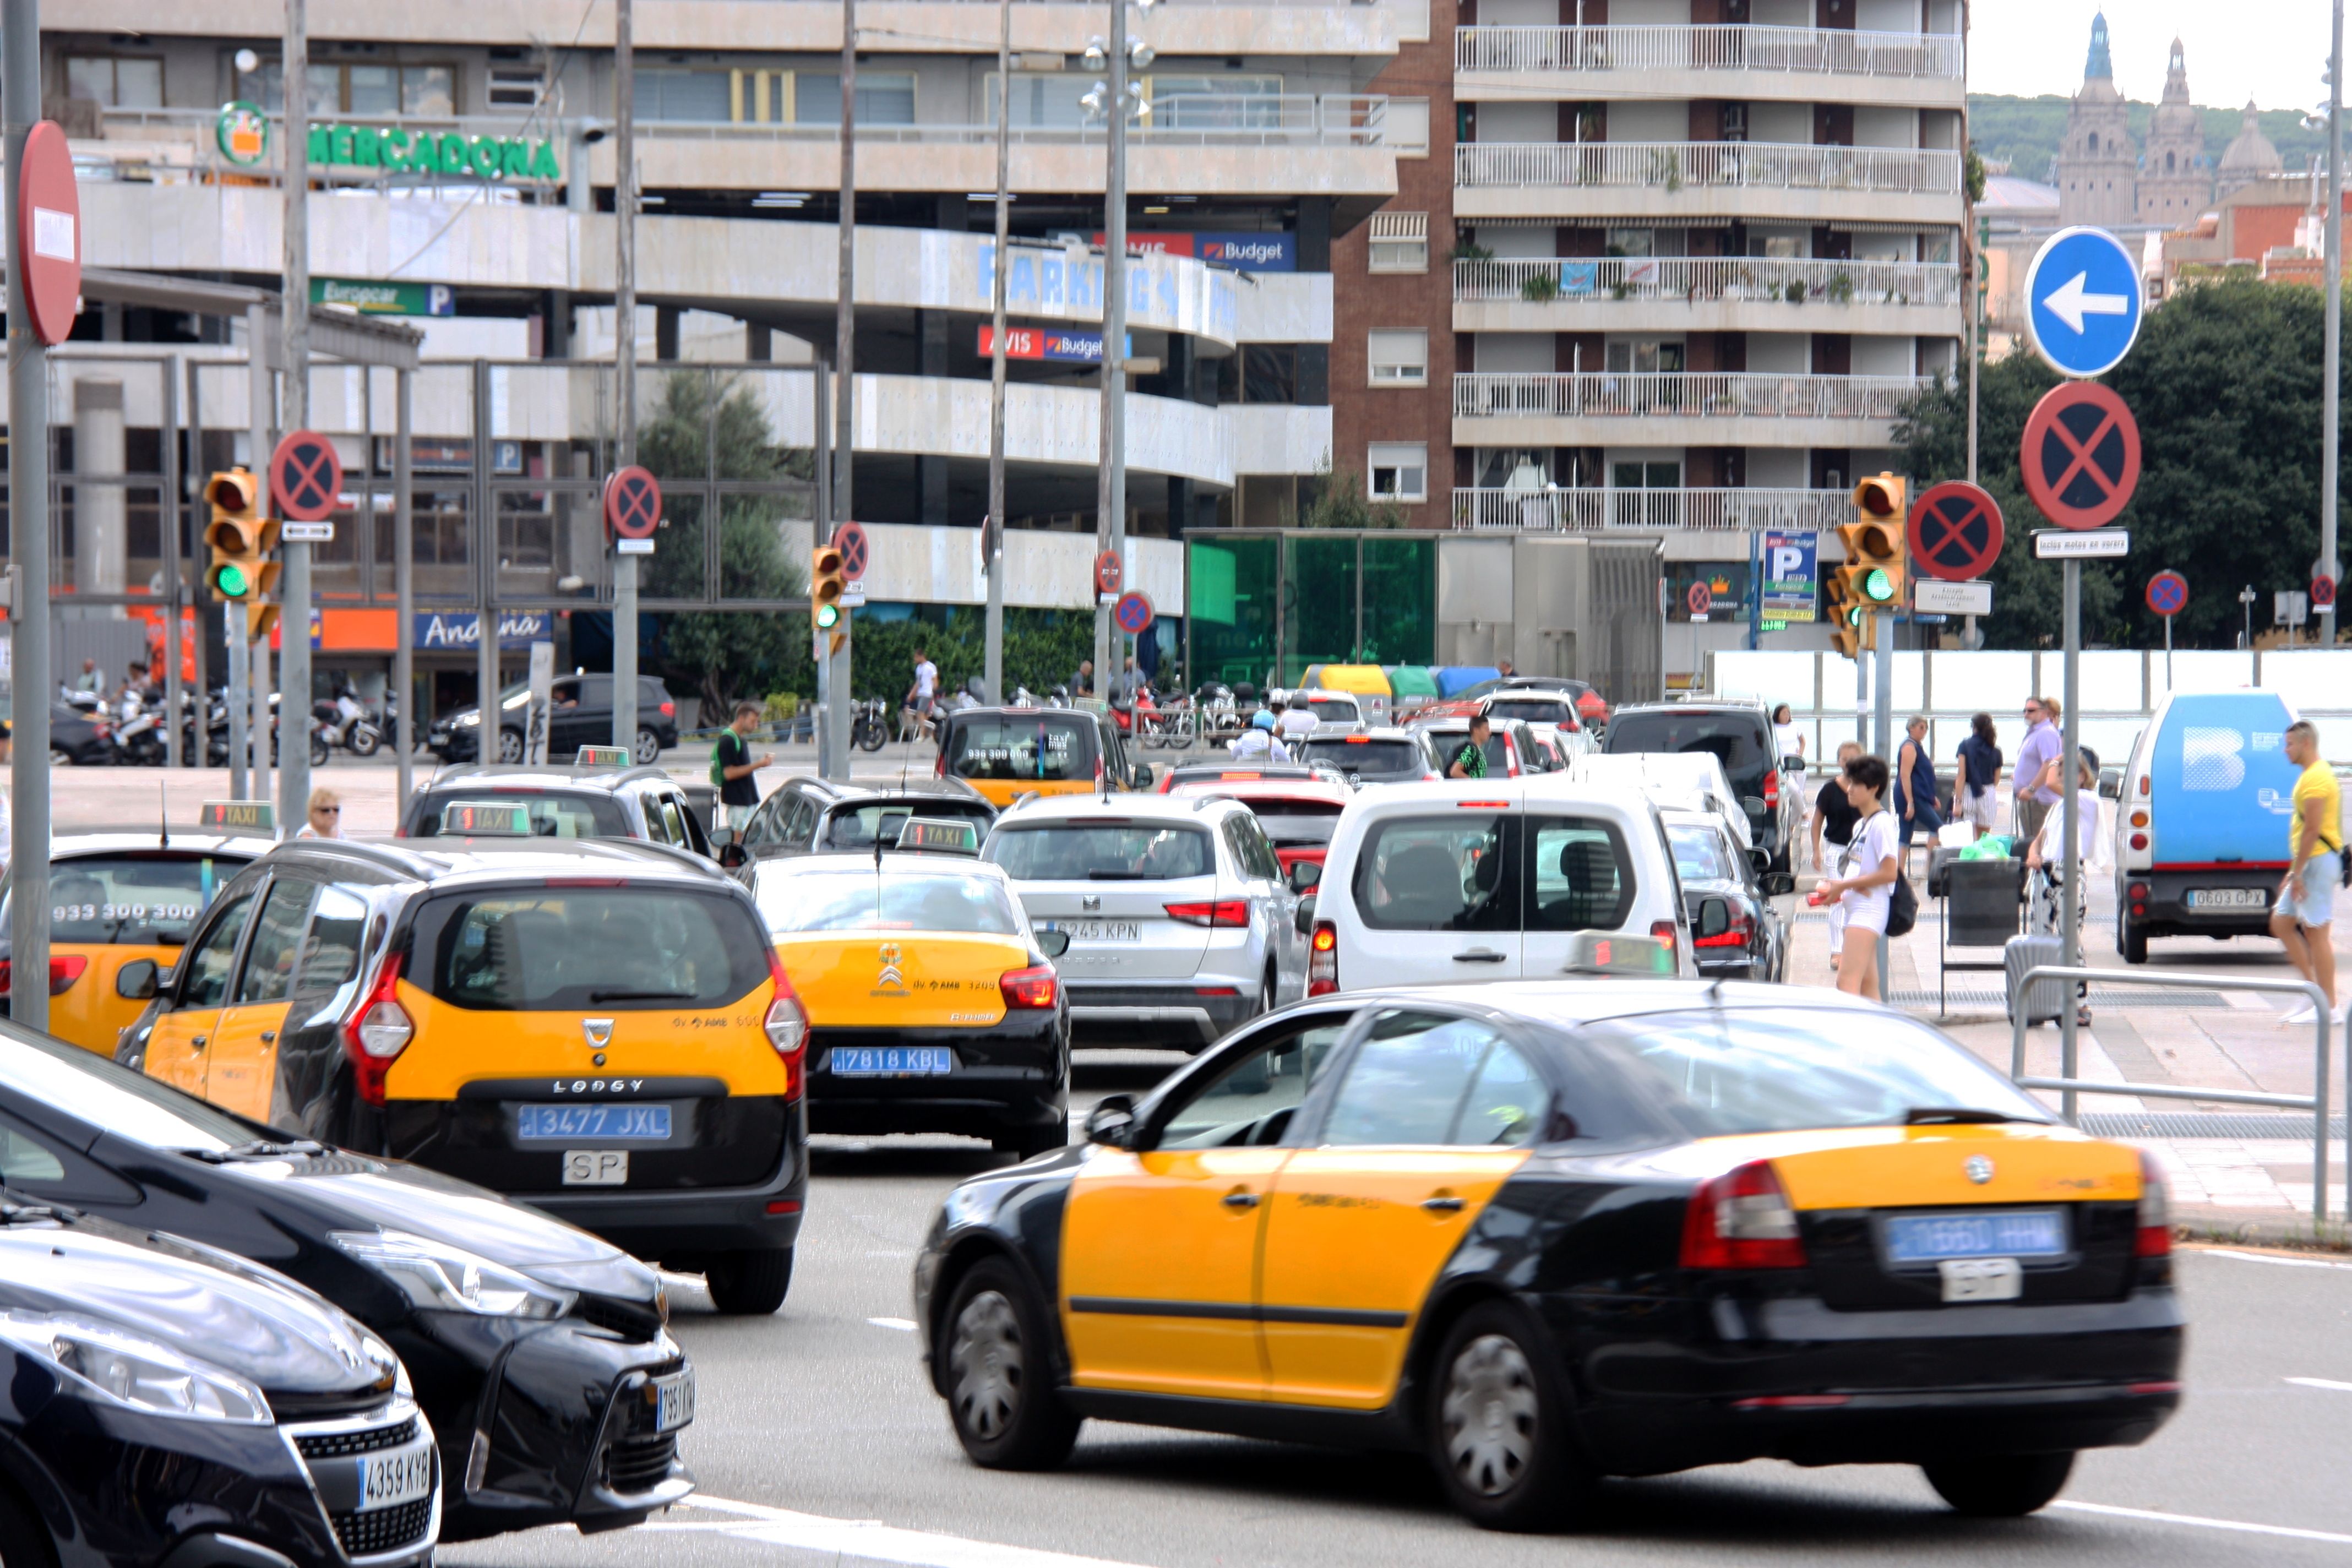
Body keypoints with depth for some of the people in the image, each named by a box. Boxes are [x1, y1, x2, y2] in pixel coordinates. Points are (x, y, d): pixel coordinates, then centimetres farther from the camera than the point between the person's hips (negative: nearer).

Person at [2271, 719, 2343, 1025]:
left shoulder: (2315, 778, -16)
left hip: (2318, 862, -11)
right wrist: (2294, 872, 23)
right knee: (2281, 922, 12)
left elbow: (2312, 830, -21)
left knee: (2315, 931, -7)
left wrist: (2297, 873, -20)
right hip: (2311, 862, 11)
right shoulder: (2315, 774, 18)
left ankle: (2329, 1008, -4)